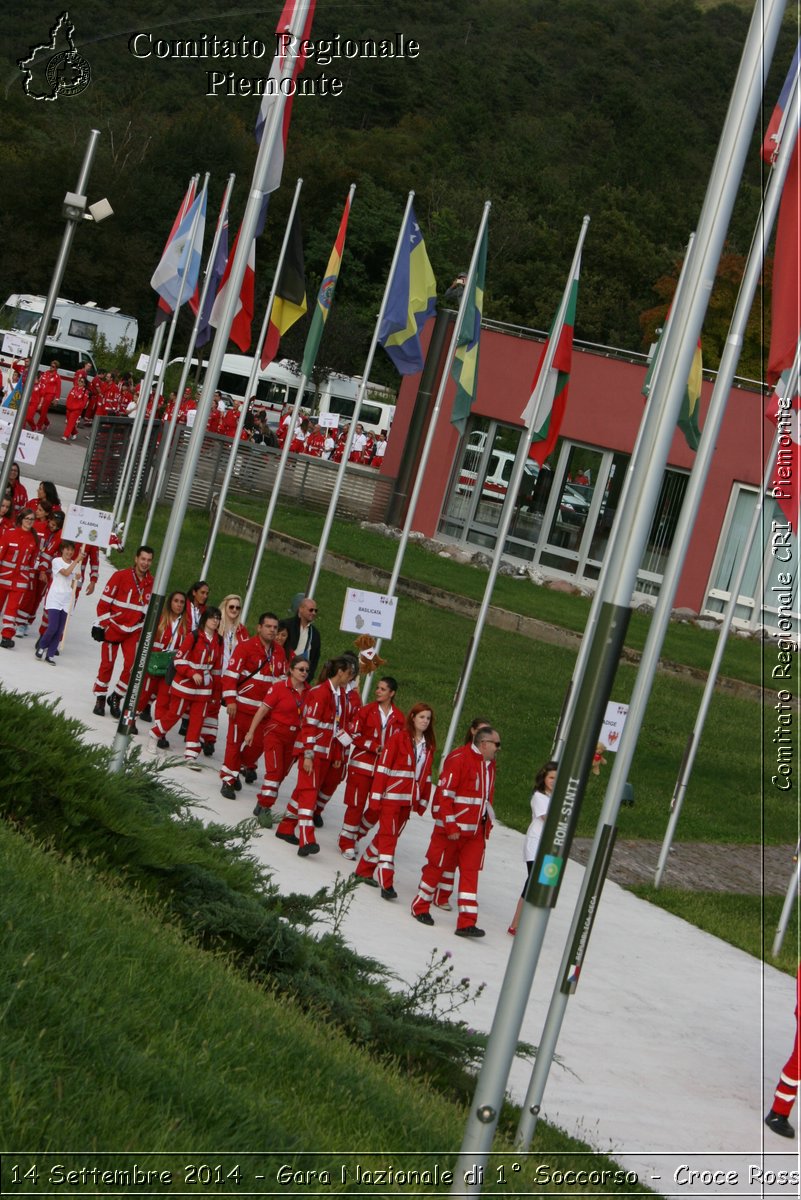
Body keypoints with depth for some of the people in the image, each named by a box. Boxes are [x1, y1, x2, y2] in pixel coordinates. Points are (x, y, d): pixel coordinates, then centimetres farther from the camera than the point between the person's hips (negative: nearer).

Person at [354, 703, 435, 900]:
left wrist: (423, 801, 10)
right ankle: (386, 884, -11)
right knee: (388, 837, -8)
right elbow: (383, 767, -9)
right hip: (391, 796, -6)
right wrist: (376, 796, -12)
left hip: (409, 800, 6)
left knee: (388, 835, 13)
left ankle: (364, 871, 27)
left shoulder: (429, 745, 9)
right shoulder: (399, 737, -9)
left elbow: (426, 775, 14)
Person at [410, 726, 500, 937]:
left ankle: (467, 923, 1)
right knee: (436, 866, 6)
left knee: (470, 872, 2)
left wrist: (487, 824, 15)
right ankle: (420, 908, 23)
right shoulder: (458, 759, -15)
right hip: (452, 828, -7)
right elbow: (445, 794, -18)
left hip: (476, 830, 7)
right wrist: (450, 827, -19)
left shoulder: (489, 764, 11)